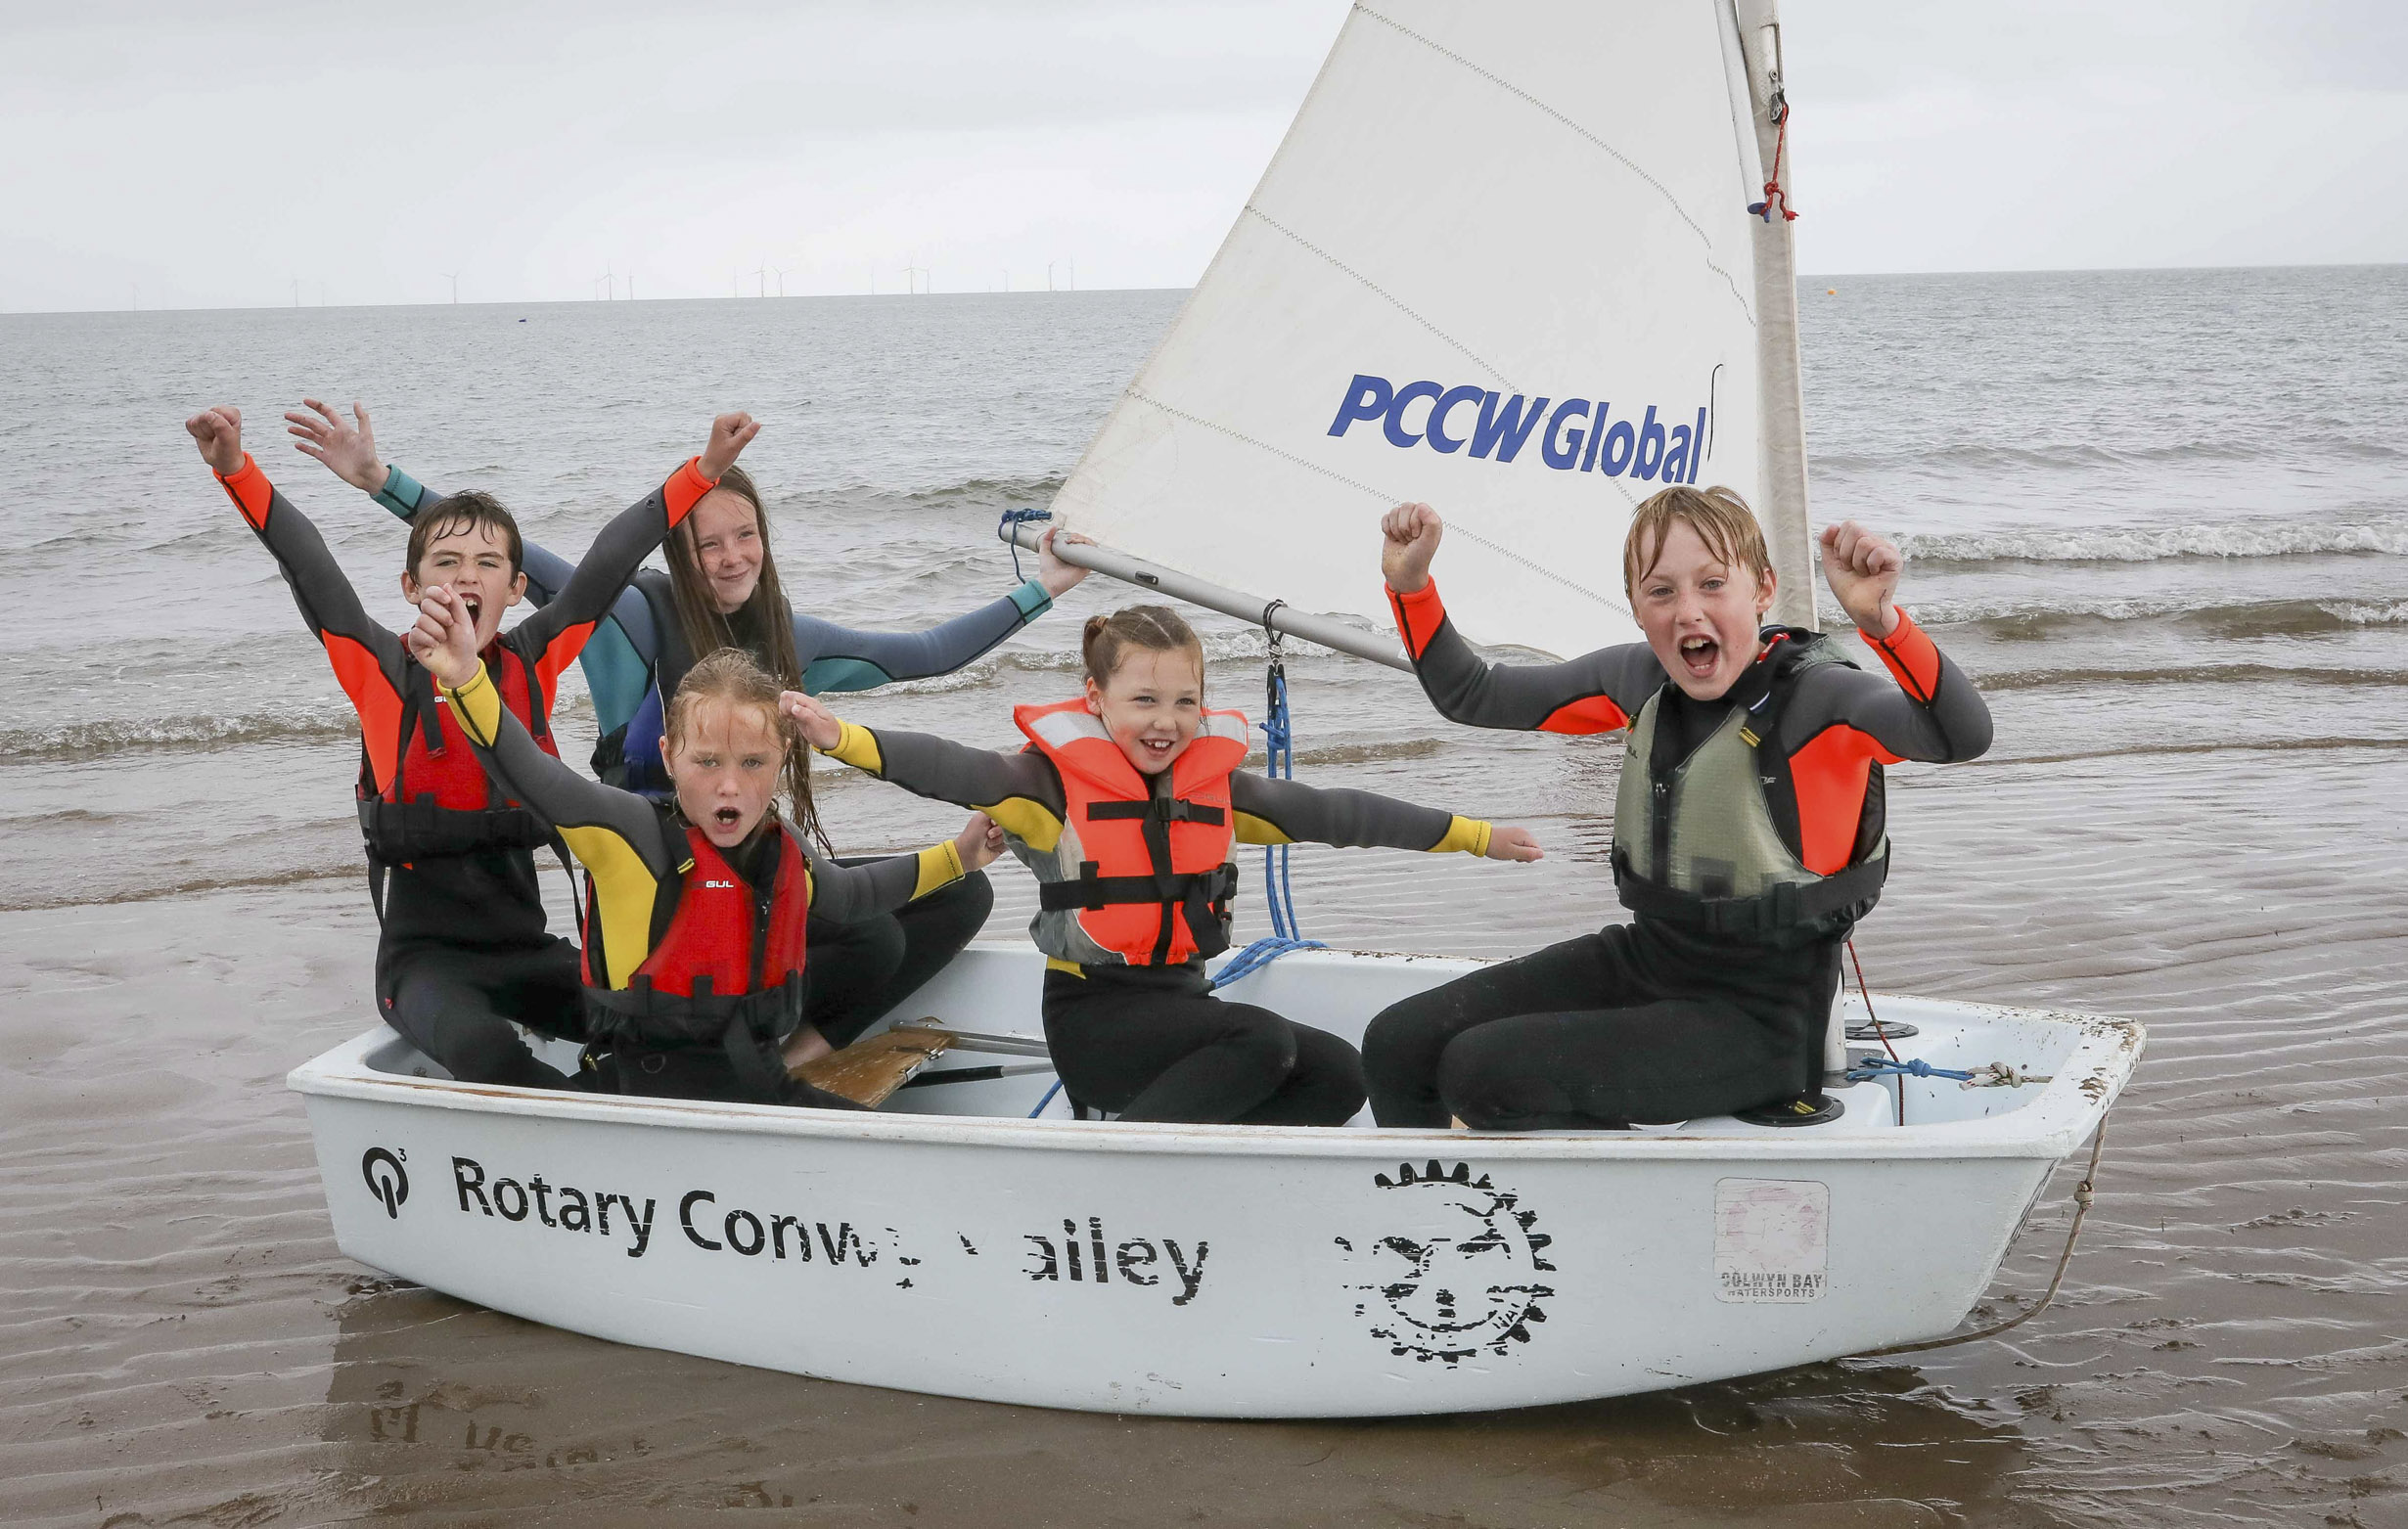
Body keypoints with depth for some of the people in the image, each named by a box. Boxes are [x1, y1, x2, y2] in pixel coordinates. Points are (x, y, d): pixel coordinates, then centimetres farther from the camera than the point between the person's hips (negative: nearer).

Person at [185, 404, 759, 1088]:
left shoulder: (532, 662, 5)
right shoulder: (386, 671, -4)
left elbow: (609, 564, 4)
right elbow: (309, 569, -15)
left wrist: (704, 470, 5)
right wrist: (236, 470, -27)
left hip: (524, 947, 4)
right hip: (423, 953, -4)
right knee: (482, 1051, -34)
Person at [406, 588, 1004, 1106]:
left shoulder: (787, 849, 8)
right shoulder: (636, 835, -12)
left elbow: (849, 895, 33)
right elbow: (529, 775, -29)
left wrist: (955, 856, 34)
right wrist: (466, 679, -46)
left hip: (764, 1086, 6)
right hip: (658, 1093, -6)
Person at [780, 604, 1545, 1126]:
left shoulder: (1215, 781, 8)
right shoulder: (1053, 783, -9)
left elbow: (1329, 814, 15)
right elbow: (952, 770, -26)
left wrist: (1472, 834, 19)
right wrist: (844, 738, -45)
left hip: (1182, 1001, 7)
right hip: (1091, 1014, -7)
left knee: (1339, 1077, -10)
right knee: (1265, 1041, -28)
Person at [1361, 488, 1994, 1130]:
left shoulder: (1813, 696, -19)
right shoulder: (1640, 680, 1)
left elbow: (1963, 735, -38)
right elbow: (1469, 696, 11)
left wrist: (1880, 619, -55)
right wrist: (1410, 583, -4)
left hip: (1756, 1014, -7)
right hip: (1644, 956, 7)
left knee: (1480, 1073, -20)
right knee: (1398, 1043, -1)